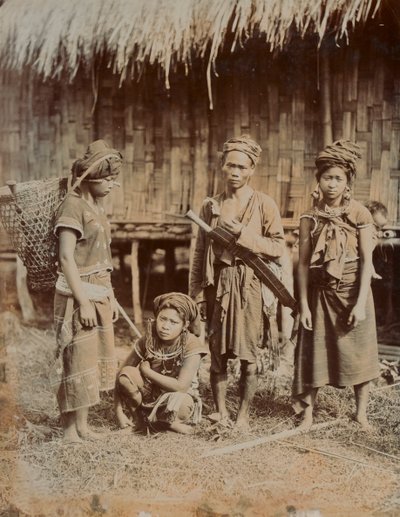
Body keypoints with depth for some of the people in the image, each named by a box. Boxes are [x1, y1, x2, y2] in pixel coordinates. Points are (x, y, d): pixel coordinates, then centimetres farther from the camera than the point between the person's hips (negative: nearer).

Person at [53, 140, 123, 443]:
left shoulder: (97, 205, 12)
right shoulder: (73, 205, -13)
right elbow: (66, 258, -19)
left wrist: (110, 296, 16)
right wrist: (83, 302, -22)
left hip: (99, 295, 9)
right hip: (79, 296, -9)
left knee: (95, 361, 12)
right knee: (79, 362, -3)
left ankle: (83, 426, 22)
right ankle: (71, 429, 8)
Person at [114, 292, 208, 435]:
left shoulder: (192, 345, -23)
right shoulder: (148, 340, -14)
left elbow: (181, 386, -31)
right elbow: (121, 376, -7)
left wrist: (146, 370, -22)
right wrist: (119, 412, -14)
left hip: (181, 398, -3)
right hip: (151, 395, 3)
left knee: (179, 404, -39)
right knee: (126, 374, -24)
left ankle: (164, 421, -5)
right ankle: (138, 419, -4)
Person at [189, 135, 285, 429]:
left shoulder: (265, 205, 2)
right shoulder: (211, 206, 10)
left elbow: (278, 247, -3)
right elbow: (200, 253, 11)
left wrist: (243, 234, -14)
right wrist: (196, 294, 6)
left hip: (251, 286, -2)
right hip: (218, 285, 3)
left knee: (249, 356, 2)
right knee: (218, 354, 5)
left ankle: (243, 416, 13)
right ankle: (221, 413, 17)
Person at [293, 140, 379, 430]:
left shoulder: (360, 215, -6)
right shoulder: (311, 218, -1)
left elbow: (367, 261, -7)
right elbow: (303, 263, 0)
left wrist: (361, 303, -12)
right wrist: (303, 304, -3)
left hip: (352, 291, -1)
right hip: (321, 293, 2)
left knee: (359, 353, 7)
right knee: (314, 353, 6)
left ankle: (361, 412, 21)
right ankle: (308, 412, 17)